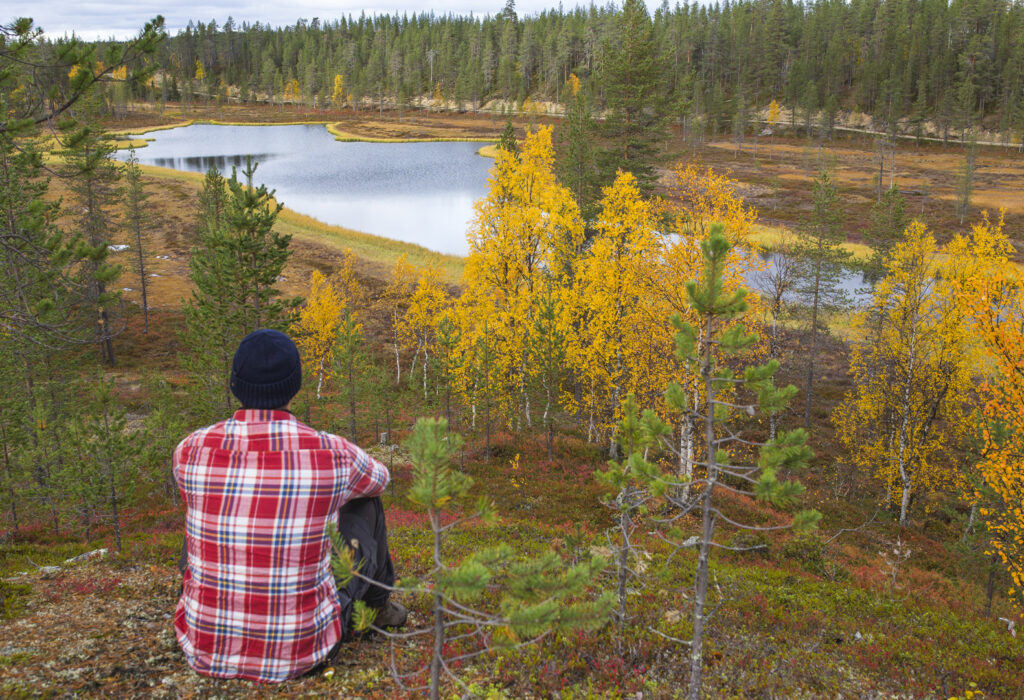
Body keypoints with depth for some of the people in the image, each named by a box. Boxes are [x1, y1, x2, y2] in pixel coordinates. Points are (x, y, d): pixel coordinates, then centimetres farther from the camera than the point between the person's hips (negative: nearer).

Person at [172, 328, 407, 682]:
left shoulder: (191, 449, -13)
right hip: (301, 649, -1)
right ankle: (377, 602, 50)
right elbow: (378, 479, 11)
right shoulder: (333, 453, -17)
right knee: (364, 504, 22)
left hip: (206, 648, 2)